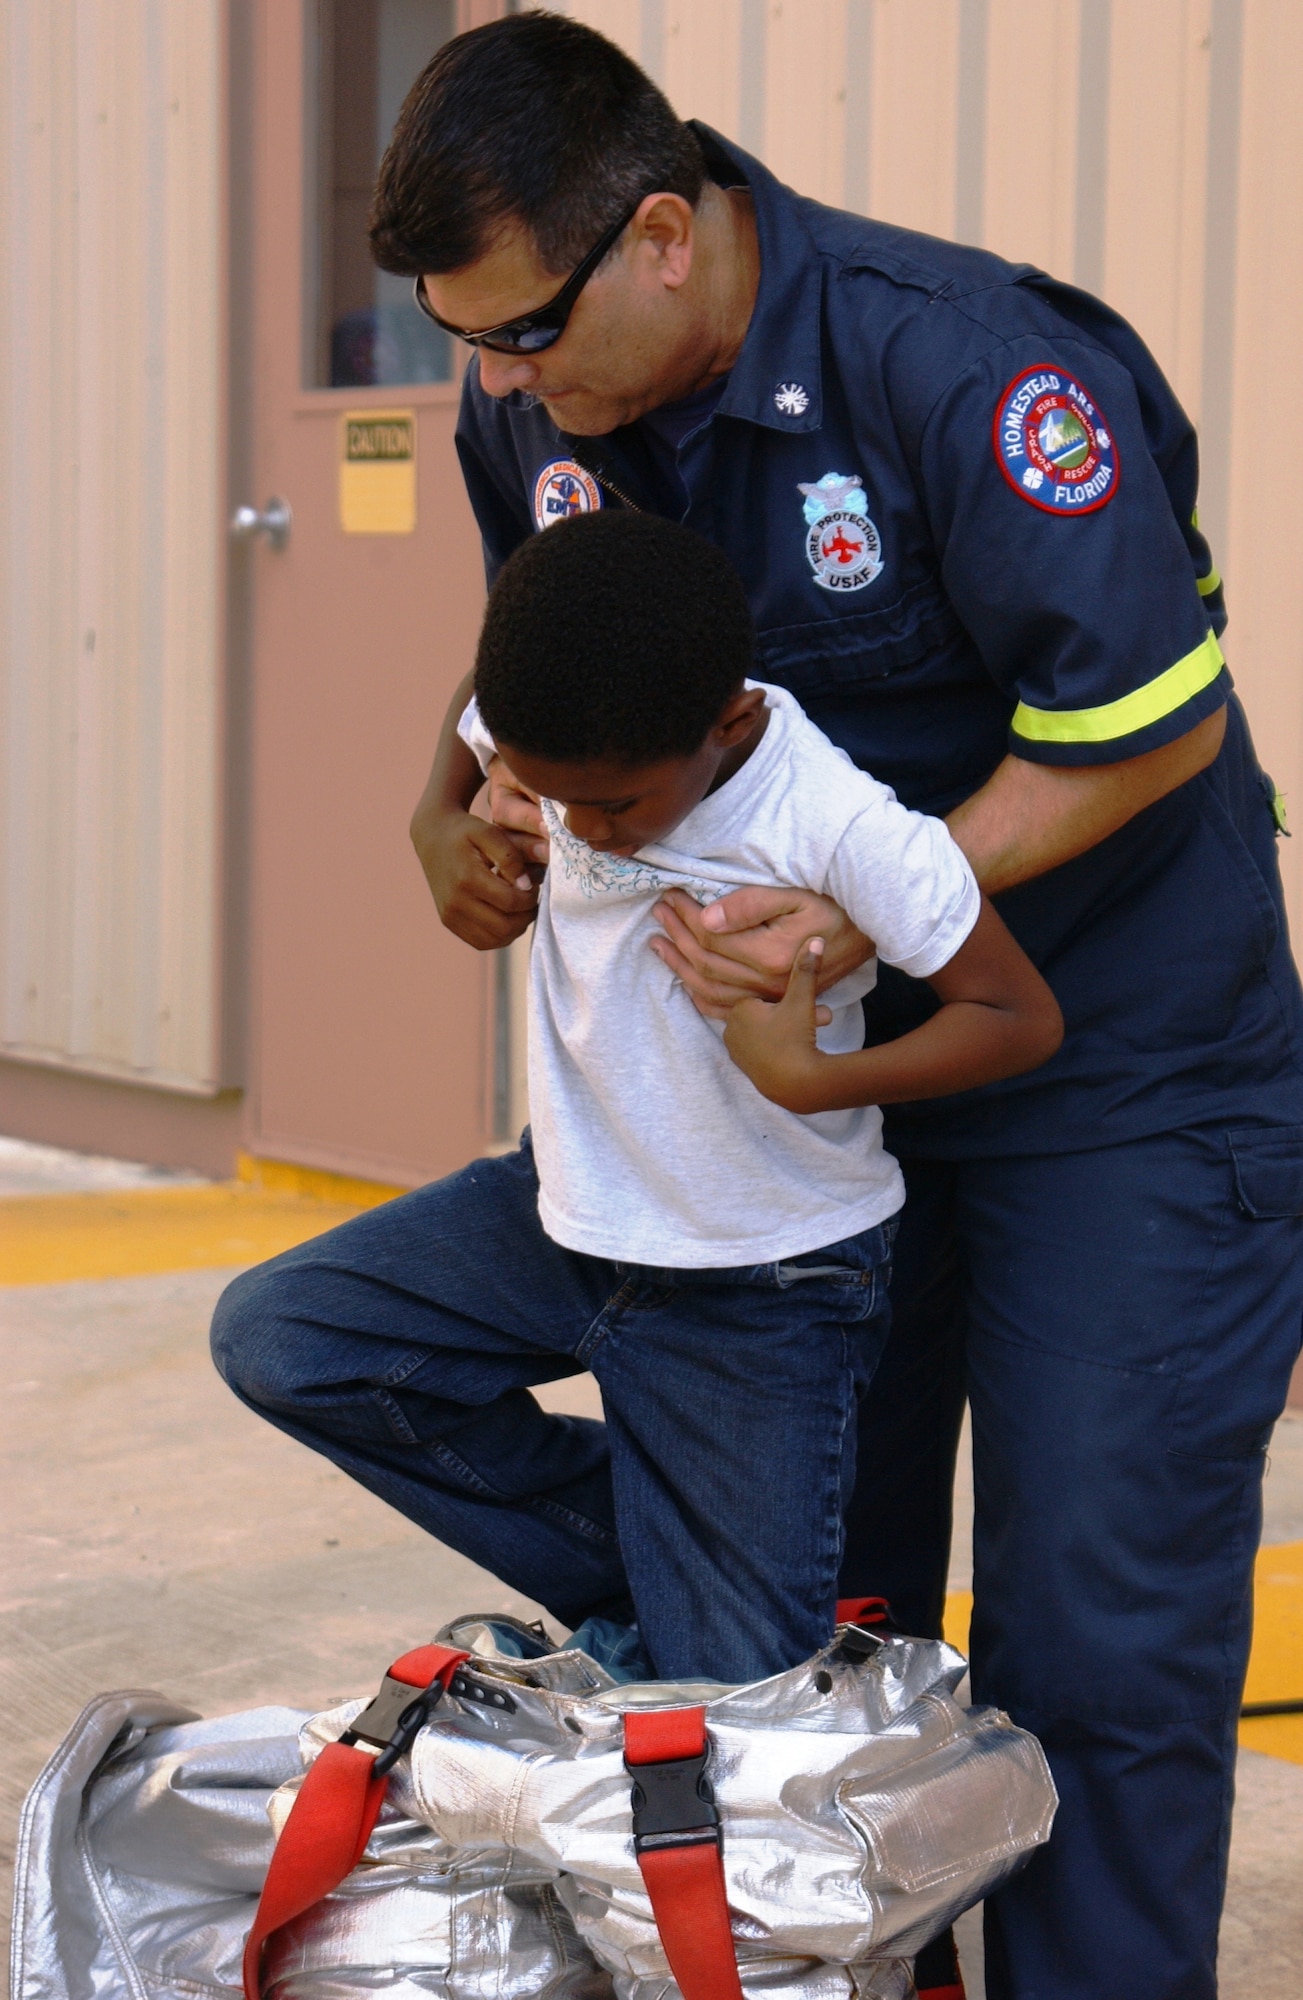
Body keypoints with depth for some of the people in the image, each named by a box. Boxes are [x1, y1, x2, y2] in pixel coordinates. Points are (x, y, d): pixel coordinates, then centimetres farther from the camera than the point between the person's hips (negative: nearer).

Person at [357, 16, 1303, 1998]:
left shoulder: (971, 365, -26)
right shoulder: (533, 412, -5)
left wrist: (869, 918, -28)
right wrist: (456, 812, -7)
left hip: (1118, 1083, -6)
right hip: (811, 1060, 7)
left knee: (1093, 1631, -4)